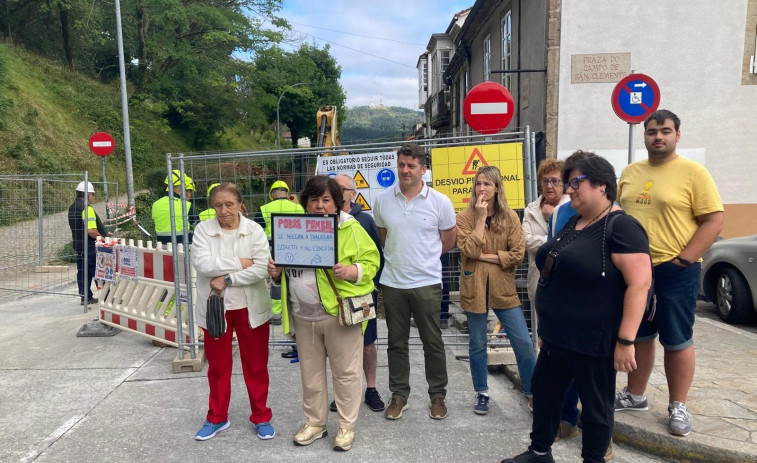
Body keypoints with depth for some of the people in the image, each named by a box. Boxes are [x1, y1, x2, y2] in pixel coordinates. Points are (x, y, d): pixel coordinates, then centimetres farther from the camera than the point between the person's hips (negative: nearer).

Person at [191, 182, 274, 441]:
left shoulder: (254, 230, -6)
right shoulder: (203, 229, -4)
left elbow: (262, 269, -15)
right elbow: (202, 264, -18)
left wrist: (227, 279, -19)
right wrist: (239, 263, -18)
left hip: (250, 306, -1)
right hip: (215, 306, 1)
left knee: (256, 364, 10)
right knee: (217, 365, 15)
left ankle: (261, 417, 27)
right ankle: (217, 418, 33)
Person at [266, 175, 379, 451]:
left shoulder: (350, 228, -7)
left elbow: (370, 262, -8)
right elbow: (287, 265, 17)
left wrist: (350, 271, -26)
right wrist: (276, 270, -4)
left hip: (338, 314, -5)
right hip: (302, 317, 5)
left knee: (345, 372, 7)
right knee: (310, 372, 17)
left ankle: (346, 426, 24)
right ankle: (315, 423, 34)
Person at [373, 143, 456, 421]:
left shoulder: (440, 202, -6)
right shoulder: (382, 201, 0)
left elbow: (449, 242, 5)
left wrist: (423, 258, 10)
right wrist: (399, 257, 8)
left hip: (427, 283, -2)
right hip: (392, 283, 2)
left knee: (432, 342, 9)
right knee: (396, 343, 13)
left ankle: (438, 395, 26)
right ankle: (399, 396, 27)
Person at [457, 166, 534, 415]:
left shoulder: (510, 216, -1)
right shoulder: (465, 217, -4)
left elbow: (518, 254, -8)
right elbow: (469, 250, -19)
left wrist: (486, 257, -13)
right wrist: (481, 218, -17)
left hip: (503, 288, 1)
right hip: (474, 288, 0)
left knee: (523, 342, 4)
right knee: (477, 344, 11)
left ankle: (533, 391, 24)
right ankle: (482, 393, 28)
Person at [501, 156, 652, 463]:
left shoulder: (620, 227, -17)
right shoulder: (573, 223, 10)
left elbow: (640, 283, -22)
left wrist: (625, 340, -24)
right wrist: (548, 325, 20)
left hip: (594, 342, -9)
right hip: (557, 337, 9)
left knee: (595, 405, 10)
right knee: (543, 391, 19)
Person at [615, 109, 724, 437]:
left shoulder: (693, 172, -7)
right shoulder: (630, 173, 9)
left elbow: (714, 220, -10)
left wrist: (683, 260, -15)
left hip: (674, 271, -5)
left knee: (677, 341, 7)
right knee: (638, 336, 16)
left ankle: (677, 407, 22)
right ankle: (635, 396, 31)